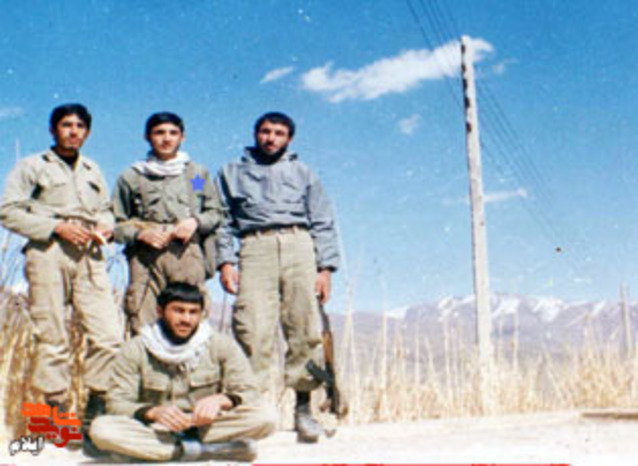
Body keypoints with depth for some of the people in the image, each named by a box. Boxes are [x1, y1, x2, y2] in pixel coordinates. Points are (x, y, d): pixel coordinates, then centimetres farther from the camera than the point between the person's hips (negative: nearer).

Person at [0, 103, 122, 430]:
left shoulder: (92, 170, 25)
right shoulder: (32, 167, 10)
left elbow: (105, 208, 31)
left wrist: (106, 227, 7)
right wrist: (56, 227, -10)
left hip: (89, 256, 4)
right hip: (48, 254, -4)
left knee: (109, 334, -7)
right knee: (52, 337, -4)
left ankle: (96, 406, 5)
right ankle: (57, 407, 5)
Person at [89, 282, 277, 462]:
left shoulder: (221, 345, 4)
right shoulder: (135, 350, 1)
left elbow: (248, 392, 0)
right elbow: (117, 403, -5)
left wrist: (221, 400, -23)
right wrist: (153, 412, -25)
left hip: (207, 427, 0)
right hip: (153, 431, 1)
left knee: (267, 416, -24)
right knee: (101, 429, -31)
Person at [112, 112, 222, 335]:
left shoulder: (198, 173, 20)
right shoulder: (131, 177, 16)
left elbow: (215, 212, 20)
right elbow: (117, 223, 13)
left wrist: (195, 221, 1)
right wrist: (140, 233, -5)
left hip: (188, 252, 1)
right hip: (146, 256, -1)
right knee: (143, 327, -9)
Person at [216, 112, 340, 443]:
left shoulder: (302, 173, 25)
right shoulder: (233, 173, 23)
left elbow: (323, 223, 17)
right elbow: (223, 221, 14)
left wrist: (325, 267, 4)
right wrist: (225, 261, -2)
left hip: (299, 246, 1)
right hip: (255, 247, -1)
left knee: (306, 328, -8)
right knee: (252, 328, -14)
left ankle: (303, 407, -3)